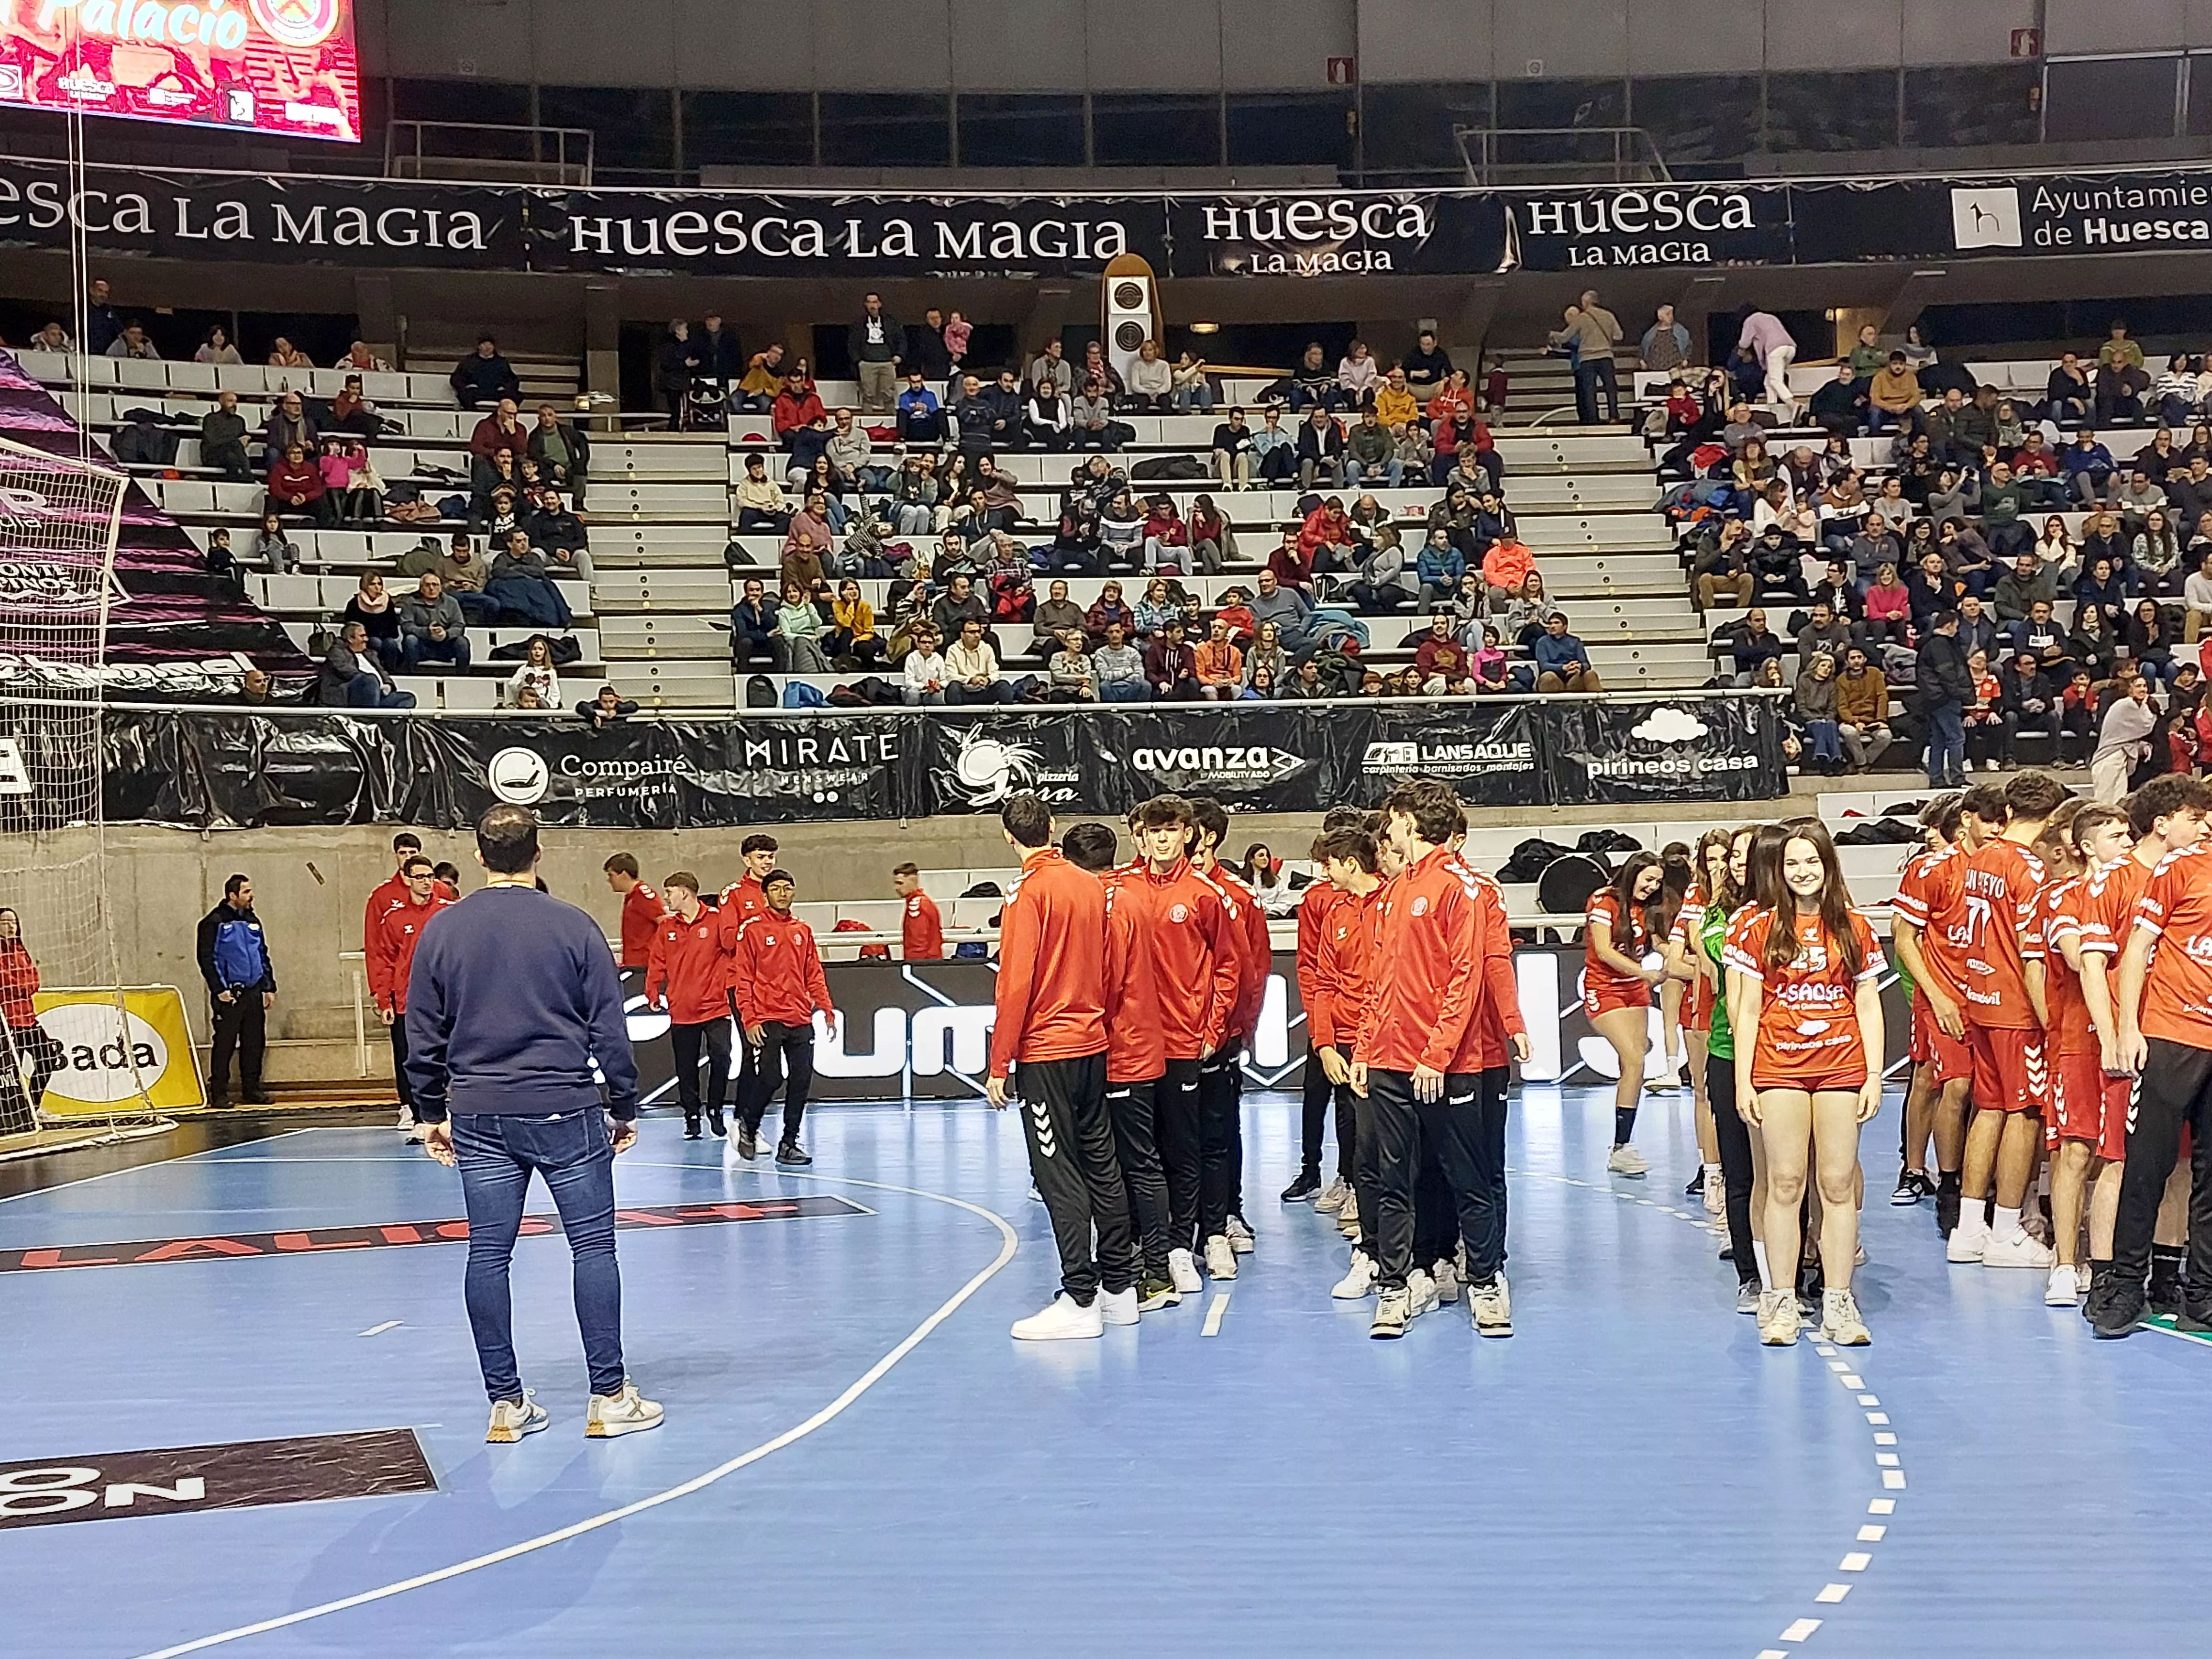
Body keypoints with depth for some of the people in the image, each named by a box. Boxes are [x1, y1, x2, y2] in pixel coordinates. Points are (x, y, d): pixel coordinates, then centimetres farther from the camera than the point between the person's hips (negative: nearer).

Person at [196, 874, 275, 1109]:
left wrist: (269, 987, 15)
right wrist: (219, 990, -13)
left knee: (254, 1043, 8)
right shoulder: (215, 922, -6)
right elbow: (206, 959, -8)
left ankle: (252, 1089, 16)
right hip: (228, 994, -6)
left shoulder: (253, 921, 14)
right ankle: (219, 1093, 2)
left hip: (253, 992, 6)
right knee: (224, 1044, -4)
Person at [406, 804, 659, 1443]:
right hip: (566, 1111, -3)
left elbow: (424, 1034, 8)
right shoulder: (573, 926, -4)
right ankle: (609, 1397, 7)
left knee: (488, 1254, 8)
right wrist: (624, 1109, 7)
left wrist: (434, 1112, 20)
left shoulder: (442, 931, 3)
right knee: (593, 1246, 4)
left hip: (478, 1117, 3)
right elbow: (609, 1029, -2)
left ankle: (506, 1403, 13)